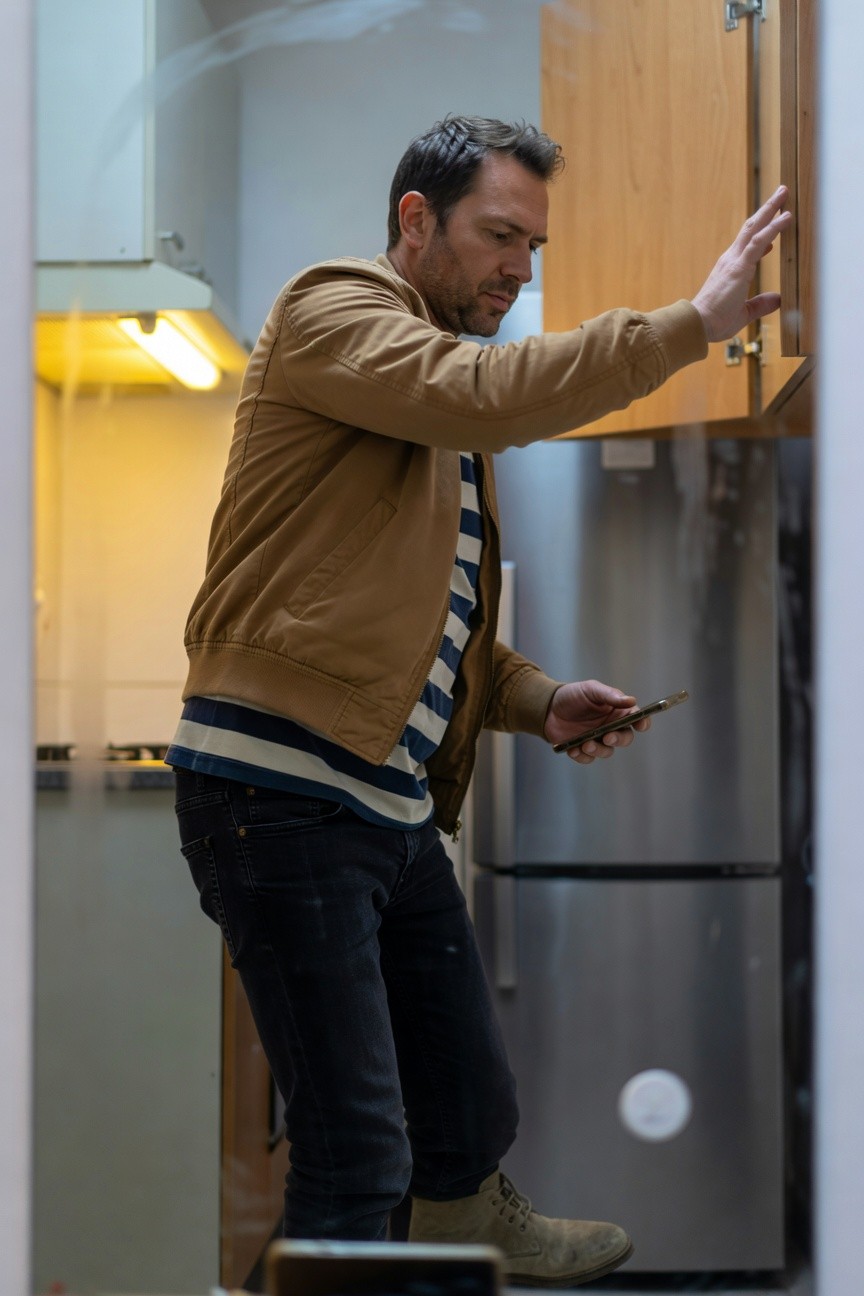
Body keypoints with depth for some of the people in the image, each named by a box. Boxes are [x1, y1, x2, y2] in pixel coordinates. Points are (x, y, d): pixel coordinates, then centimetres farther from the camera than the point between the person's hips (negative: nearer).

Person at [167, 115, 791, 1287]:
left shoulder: (455, 405, 24)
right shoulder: (332, 313, -4)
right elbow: (485, 392, -25)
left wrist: (539, 701, 11)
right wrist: (691, 324, -21)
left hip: (397, 802, 9)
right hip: (282, 785, -9)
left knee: (473, 1113, 17)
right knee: (358, 1154, -8)